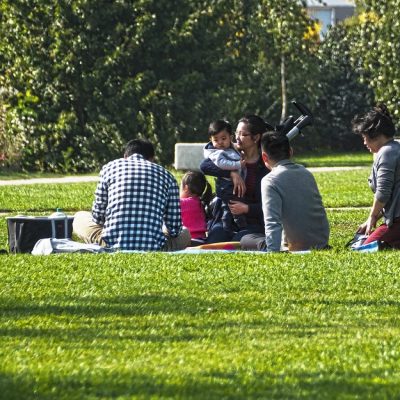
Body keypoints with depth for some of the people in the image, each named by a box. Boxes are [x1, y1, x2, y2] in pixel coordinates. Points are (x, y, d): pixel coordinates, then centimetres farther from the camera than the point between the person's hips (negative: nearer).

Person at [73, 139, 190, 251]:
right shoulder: (166, 175, 11)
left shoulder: (109, 167, 9)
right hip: (153, 248, 0)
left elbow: (98, 215, 11)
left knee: (80, 217, 30)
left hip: (113, 245, 0)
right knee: (185, 234, 33)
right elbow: (174, 227, 8)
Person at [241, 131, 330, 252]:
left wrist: (272, 254, -29)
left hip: (297, 247, -7)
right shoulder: (306, 173, 8)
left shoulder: (270, 181, -15)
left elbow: (272, 223, -24)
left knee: (246, 241, 12)